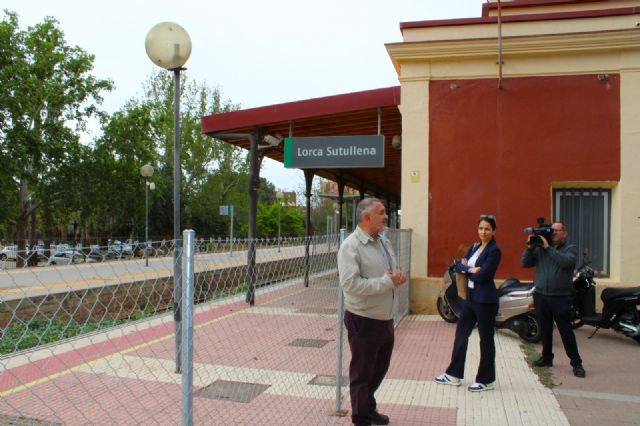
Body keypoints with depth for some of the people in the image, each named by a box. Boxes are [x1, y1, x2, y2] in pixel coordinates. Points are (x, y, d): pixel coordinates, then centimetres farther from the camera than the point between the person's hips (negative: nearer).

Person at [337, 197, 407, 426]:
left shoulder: (384, 241, 9)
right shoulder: (351, 246, -17)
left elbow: (393, 271, 19)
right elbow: (350, 284, -27)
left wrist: (398, 277, -6)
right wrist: (387, 281, -23)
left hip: (386, 318, 8)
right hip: (364, 320, -8)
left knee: (379, 369, 22)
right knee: (362, 373, 9)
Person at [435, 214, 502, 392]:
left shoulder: (494, 251, -13)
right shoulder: (475, 247, 10)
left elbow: (482, 276, -21)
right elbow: (458, 265, 4)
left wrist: (467, 269, -7)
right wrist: (471, 269, -14)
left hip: (485, 300, -8)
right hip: (471, 296, 8)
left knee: (486, 339, 4)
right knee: (461, 333, 12)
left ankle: (486, 380, 18)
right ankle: (454, 374, 23)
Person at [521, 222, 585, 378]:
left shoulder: (570, 248, 1)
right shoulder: (540, 248, 9)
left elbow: (566, 262, -20)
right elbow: (524, 263, 4)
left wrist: (548, 247, -20)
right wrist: (530, 247, -9)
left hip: (561, 297, -4)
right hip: (541, 295, 4)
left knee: (566, 332, -2)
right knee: (545, 330, 13)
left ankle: (576, 363, 6)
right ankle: (547, 357, 27)